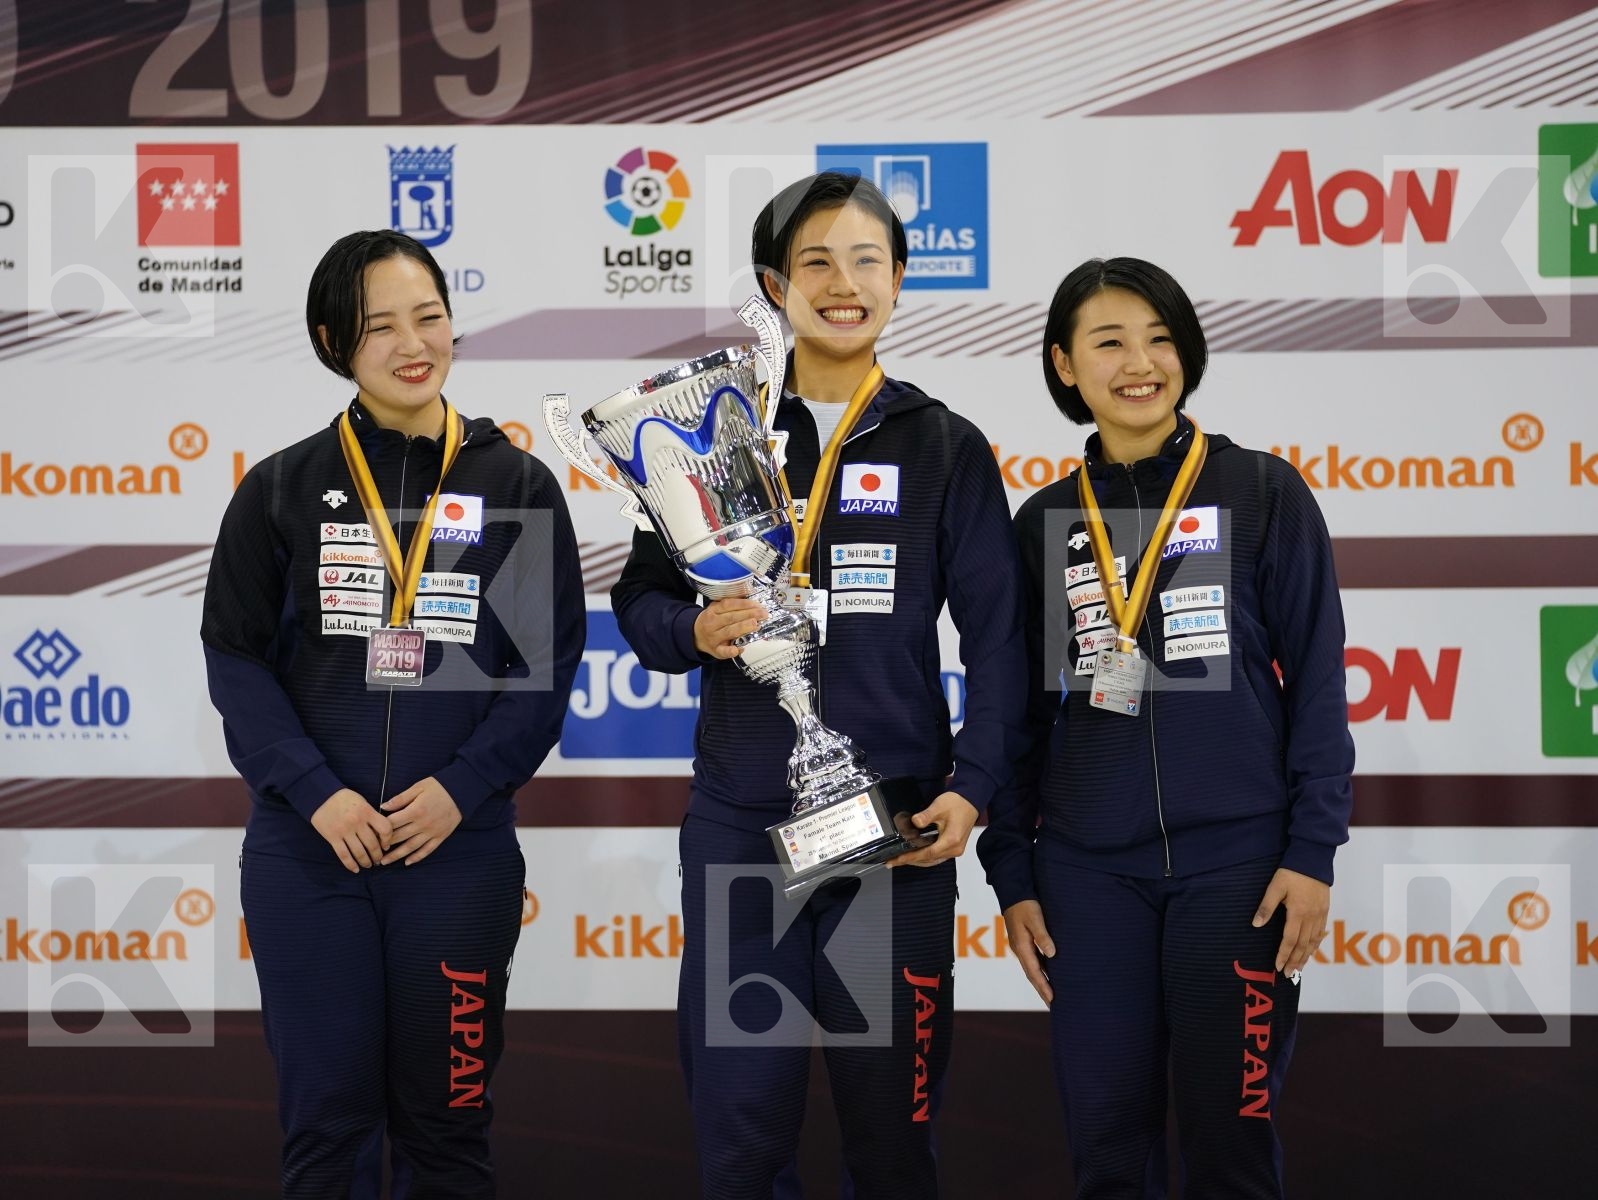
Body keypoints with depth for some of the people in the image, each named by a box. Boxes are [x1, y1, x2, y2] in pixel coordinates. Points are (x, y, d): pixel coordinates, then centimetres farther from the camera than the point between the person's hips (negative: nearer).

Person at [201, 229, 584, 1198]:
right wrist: (315, 792, -11)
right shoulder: (282, 489, 4)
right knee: (325, 1118, 5)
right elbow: (236, 656, 1)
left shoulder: (517, 485, 3)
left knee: (446, 1122, 7)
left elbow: (549, 660, 1)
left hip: (460, 846, 0)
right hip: (305, 849, 0)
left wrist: (462, 786, -11)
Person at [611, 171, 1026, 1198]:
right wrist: (696, 631, -12)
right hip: (739, 822, 1)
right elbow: (641, 599, 10)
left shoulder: (944, 448, 5)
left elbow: (997, 636, 3)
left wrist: (972, 787, -8)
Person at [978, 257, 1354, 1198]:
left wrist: (1313, 852, -8)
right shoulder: (1046, 521, 9)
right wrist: (1013, 873, 7)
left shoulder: (1264, 494, 1)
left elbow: (1318, 682, -1)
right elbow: (1022, 706, 12)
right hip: (1089, 870, 3)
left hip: (1237, 858, -2)